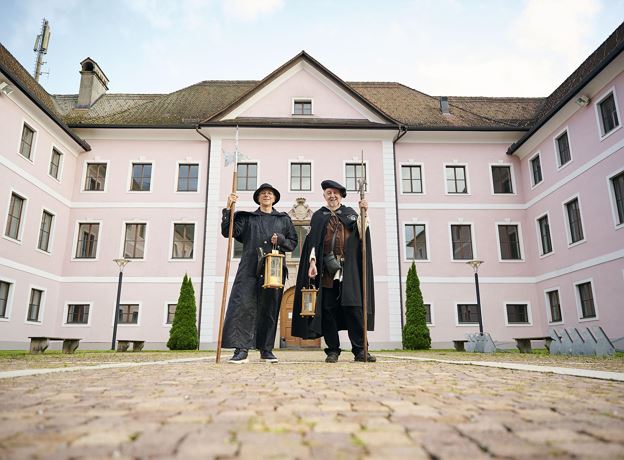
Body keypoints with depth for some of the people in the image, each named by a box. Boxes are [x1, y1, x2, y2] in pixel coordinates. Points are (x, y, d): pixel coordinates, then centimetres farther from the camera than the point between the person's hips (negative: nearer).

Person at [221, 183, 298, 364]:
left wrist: (280, 240, -4)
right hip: (250, 268, -1)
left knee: (270, 308, 3)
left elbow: (293, 242, 16)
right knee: (243, 305, -13)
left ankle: (266, 349, 12)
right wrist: (228, 208, -4)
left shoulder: (284, 219, 19)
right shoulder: (247, 218, 16)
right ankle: (241, 349, -10)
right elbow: (228, 231, 4)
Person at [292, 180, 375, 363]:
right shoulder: (318, 216, 17)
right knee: (328, 310, -1)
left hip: (348, 269, 0)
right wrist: (312, 261, -4)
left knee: (353, 306, -8)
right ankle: (333, 350, 7)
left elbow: (361, 235, 5)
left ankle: (360, 350, -4)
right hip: (325, 269, 1)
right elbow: (312, 241, 9)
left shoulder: (350, 213, 17)